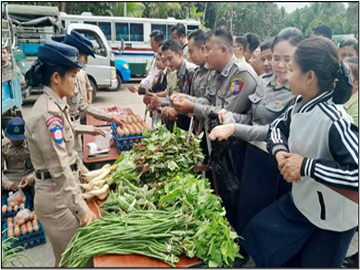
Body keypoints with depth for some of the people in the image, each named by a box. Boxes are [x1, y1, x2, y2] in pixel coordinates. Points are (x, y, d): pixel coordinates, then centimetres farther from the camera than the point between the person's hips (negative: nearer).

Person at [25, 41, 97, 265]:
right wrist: (82, 209, -21)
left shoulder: (56, 106, 5)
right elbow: (60, 170, -25)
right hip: (56, 197, -9)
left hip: (63, 192, 9)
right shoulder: (47, 115, -25)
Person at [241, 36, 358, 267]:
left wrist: (306, 166, -33)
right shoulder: (300, 105, -7)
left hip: (332, 220, -7)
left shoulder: (335, 122, -33)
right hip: (300, 202, 8)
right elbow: (278, 127, 9)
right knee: (257, 233, 21)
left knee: (312, 264, 17)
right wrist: (280, 151, -12)